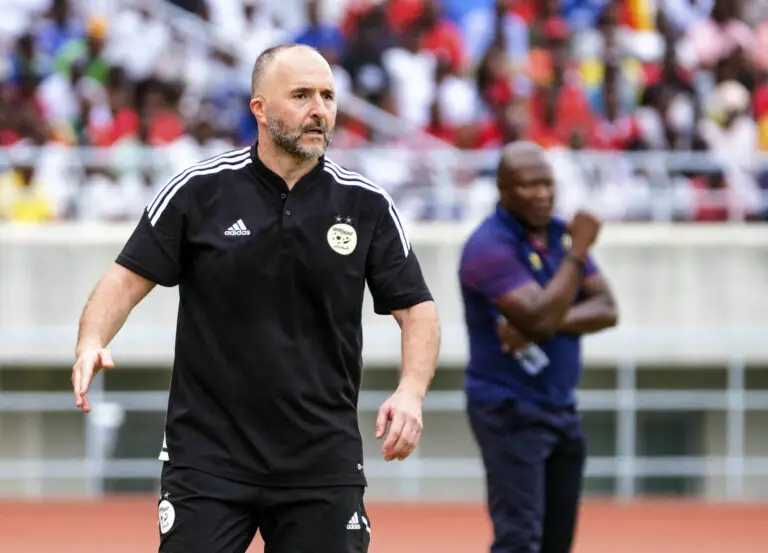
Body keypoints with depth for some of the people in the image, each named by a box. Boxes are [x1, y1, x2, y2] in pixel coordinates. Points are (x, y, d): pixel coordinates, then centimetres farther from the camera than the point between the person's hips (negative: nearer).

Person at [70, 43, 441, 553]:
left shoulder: (367, 205, 1)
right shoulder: (200, 190, -2)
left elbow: (416, 307, 5)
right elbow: (130, 277, 1)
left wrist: (411, 391, -13)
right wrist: (92, 342, -18)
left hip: (324, 463, 1)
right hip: (208, 452, -1)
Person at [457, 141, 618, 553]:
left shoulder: (561, 235, 8)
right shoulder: (490, 246, -15)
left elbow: (606, 310, 0)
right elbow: (540, 317, -26)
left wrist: (550, 324, -18)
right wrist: (578, 253, -22)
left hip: (562, 409, 8)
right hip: (509, 410, -8)